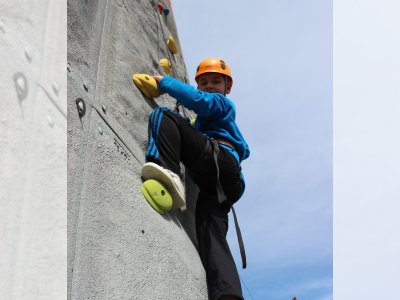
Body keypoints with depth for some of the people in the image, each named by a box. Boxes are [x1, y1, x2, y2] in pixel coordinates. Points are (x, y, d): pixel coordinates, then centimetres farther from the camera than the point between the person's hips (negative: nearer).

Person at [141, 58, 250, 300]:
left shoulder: (222, 103, 21)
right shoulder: (208, 119, 47)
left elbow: (199, 100, -2)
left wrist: (164, 81, 7)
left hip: (219, 159, -8)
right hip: (224, 186, 8)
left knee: (163, 115, -9)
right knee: (212, 235, -13)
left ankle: (168, 170, -35)